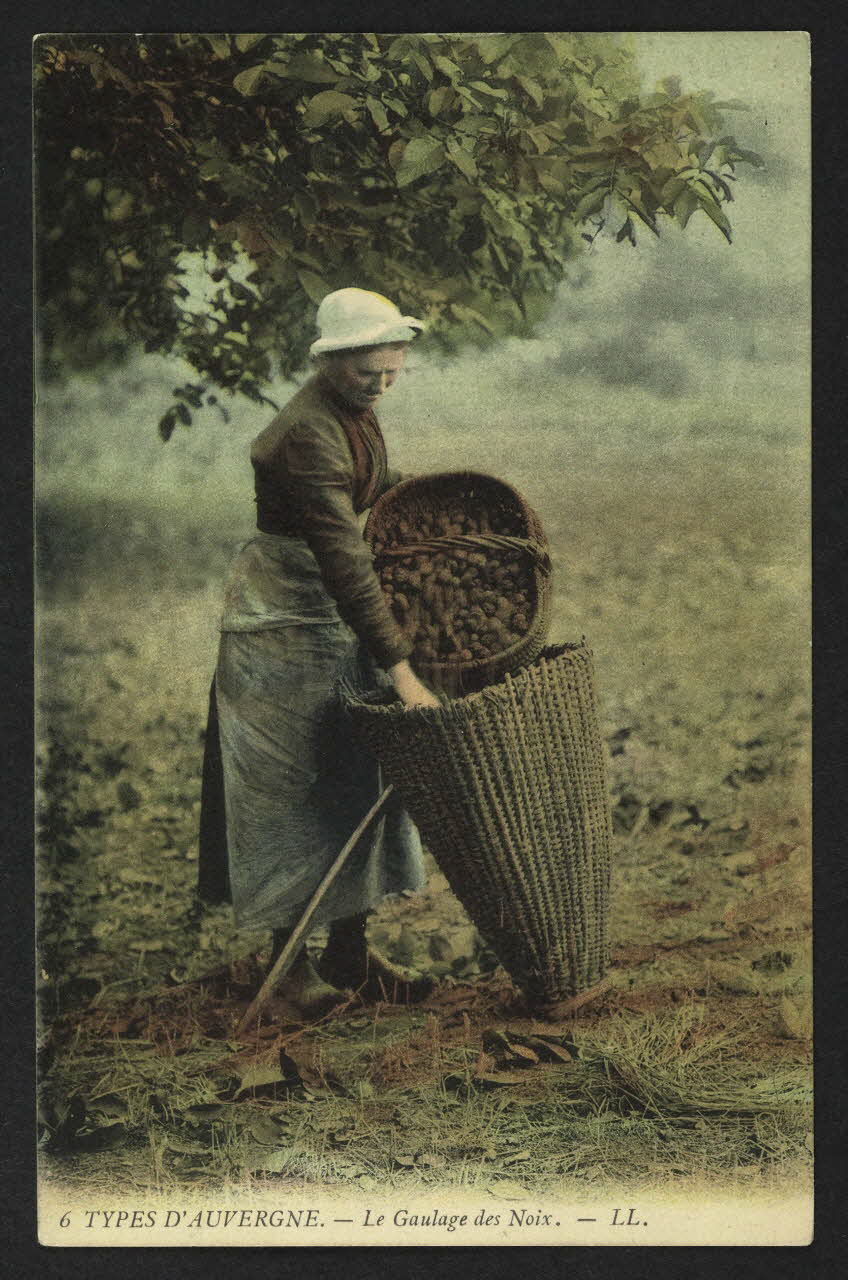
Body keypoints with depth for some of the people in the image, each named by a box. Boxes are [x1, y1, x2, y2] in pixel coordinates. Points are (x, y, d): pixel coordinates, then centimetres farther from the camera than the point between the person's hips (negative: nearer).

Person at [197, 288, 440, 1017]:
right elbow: (343, 561, -32)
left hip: (342, 621, 9)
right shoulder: (307, 436, -26)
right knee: (289, 786, -1)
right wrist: (400, 669, -33)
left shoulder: (355, 414, 2)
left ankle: (350, 948, 19)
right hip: (286, 624, -9)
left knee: (360, 780, 10)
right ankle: (288, 957, 11)